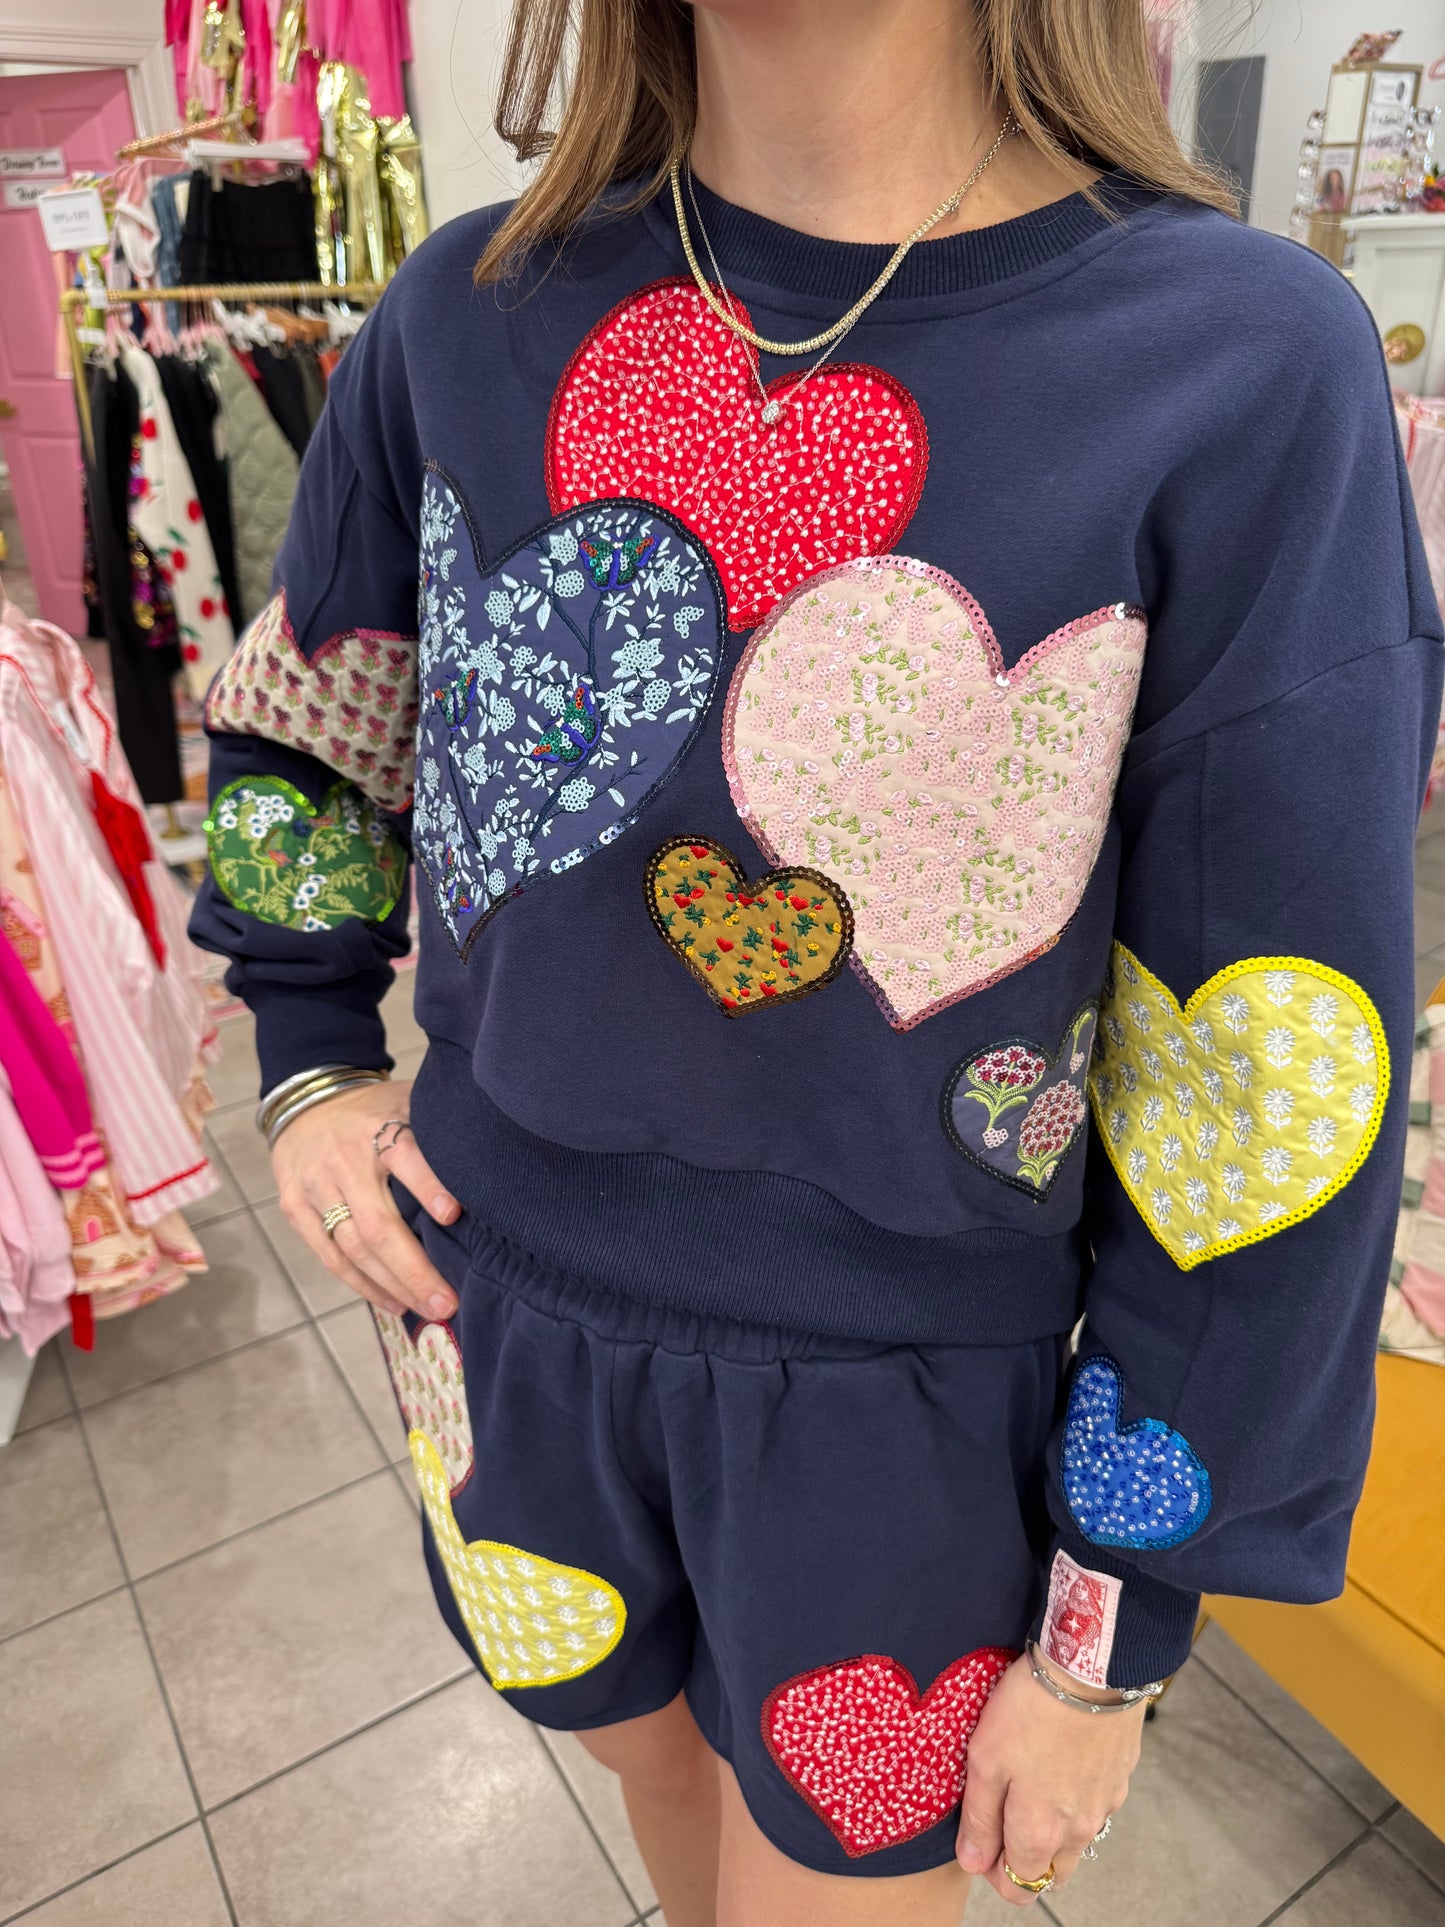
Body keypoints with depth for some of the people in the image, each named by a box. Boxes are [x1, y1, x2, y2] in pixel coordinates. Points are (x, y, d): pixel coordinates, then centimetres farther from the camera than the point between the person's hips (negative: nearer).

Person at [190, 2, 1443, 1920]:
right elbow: (300, 718, 13)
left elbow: (1269, 1092, -14)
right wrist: (308, 1063, 5)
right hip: (512, 1306, 4)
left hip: (908, 1386, -2)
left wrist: (1116, 1633, -6)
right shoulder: (475, 315, -5)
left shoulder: (1244, 368, -17)